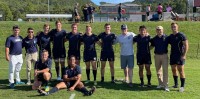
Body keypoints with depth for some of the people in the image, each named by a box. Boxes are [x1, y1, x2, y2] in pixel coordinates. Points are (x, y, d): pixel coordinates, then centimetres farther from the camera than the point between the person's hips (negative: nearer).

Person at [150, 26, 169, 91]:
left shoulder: (166, 37, -3)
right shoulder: (154, 39, 7)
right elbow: (152, 46, 16)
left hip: (164, 55, -4)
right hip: (157, 55, 4)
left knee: (165, 70, -7)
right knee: (158, 70, 10)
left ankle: (166, 85, -4)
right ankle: (161, 84, 22)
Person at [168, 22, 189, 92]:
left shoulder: (181, 35, -7)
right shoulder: (170, 36, 10)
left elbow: (186, 45, -11)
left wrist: (184, 55, -17)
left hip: (180, 56, -6)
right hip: (172, 56, 6)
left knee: (181, 71, -5)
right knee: (173, 70, 11)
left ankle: (182, 86, 1)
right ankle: (176, 84, 25)